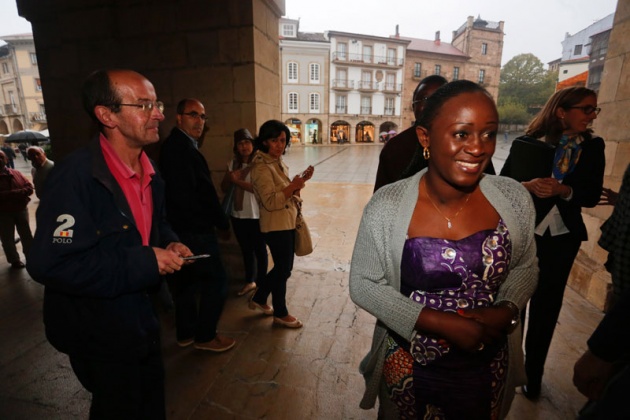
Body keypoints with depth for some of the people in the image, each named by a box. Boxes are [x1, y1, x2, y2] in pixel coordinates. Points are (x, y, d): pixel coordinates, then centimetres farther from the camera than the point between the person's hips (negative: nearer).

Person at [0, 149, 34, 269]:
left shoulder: (16, 173, 6)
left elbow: (29, 187, 1)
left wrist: (17, 193, -17)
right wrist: (13, 194, -24)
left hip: (21, 209, 3)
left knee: (27, 235, 11)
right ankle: (15, 260, 17)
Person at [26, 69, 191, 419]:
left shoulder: (148, 171, 2)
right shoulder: (76, 176, -26)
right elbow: (48, 264, -32)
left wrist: (170, 244, -6)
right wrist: (143, 262, -30)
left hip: (141, 317, 8)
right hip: (98, 332, -7)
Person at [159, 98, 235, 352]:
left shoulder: (173, 146, 13)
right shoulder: (183, 149, -18)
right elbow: (203, 193, -19)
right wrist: (222, 224, -7)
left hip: (180, 228, 10)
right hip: (196, 230, -10)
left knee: (185, 281, 18)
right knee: (216, 280, 1)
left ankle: (186, 333, 33)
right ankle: (205, 336, 16)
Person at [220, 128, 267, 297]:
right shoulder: (233, 163, 8)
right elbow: (224, 188, 10)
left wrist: (238, 181, -16)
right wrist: (230, 177, -10)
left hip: (256, 215, -6)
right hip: (238, 214, 6)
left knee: (259, 250, 8)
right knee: (246, 249, 18)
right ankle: (250, 281, 34)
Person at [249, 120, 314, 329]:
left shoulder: (278, 162, 10)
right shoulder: (261, 167, -17)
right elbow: (270, 202, -23)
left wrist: (300, 181, -3)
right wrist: (293, 186, -30)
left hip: (288, 223, 9)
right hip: (276, 226, -9)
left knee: (283, 267, 18)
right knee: (283, 269, 4)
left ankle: (258, 298, 37)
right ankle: (280, 313, 24)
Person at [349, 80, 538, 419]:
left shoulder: (514, 199, -12)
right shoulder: (386, 207, -22)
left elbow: (525, 267, 4)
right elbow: (363, 285, -14)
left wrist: (507, 310, -15)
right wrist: (437, 323, -22)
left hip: (489, 366, 3)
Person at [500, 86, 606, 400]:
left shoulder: (593, 146, 1)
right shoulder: (528, 143, -6)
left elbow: (592, 196, -1)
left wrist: (563, 190, -20)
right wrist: (527, 186, -24)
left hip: (562, 237, 2)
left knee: (545, 307, 11)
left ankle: (532, 374, 31)